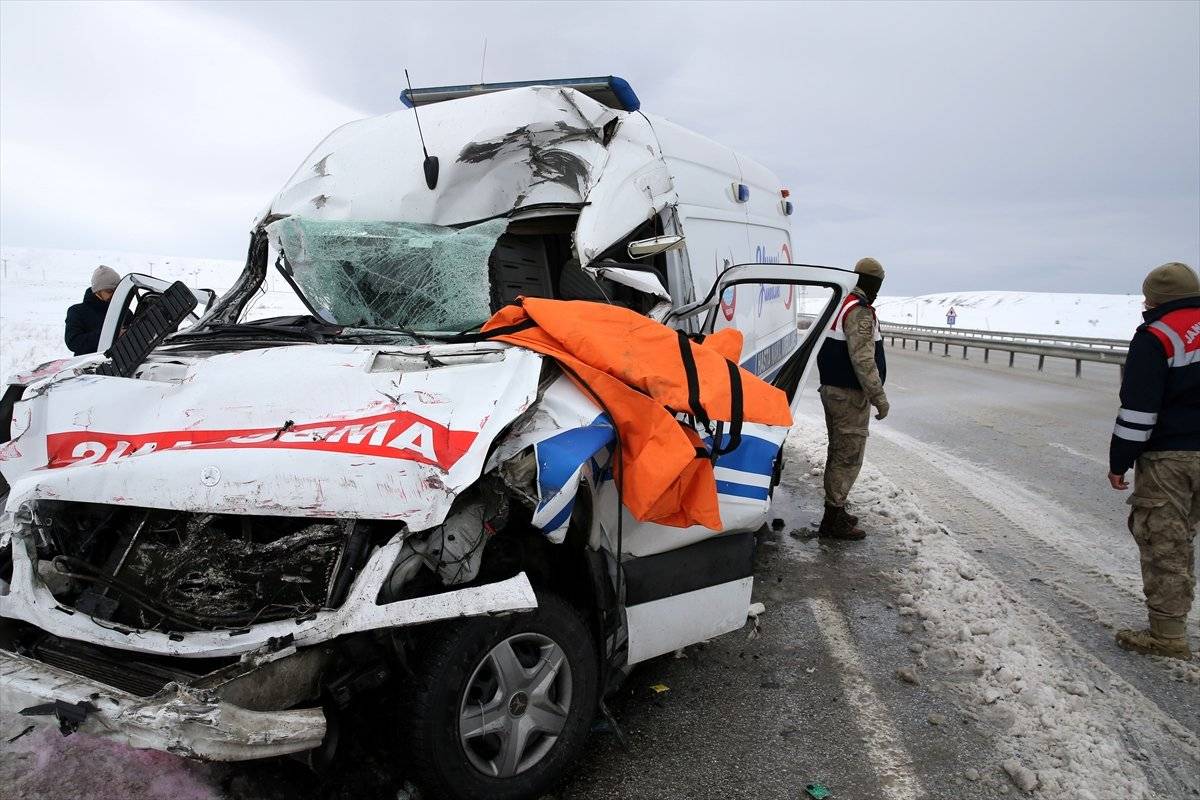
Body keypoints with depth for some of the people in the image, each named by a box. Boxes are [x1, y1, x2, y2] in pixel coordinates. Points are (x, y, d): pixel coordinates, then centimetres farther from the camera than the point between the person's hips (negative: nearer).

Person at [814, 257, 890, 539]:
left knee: (838, 452, 18)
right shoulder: (861, 312, -18)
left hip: (831, 389, 10)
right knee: (849, 457, -4)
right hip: (850, 396, -10)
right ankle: (833, 520, 0)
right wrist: (879, 397, -19)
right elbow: (863, 360, -24)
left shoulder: (838, 305, 13)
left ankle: (835, 510, 28)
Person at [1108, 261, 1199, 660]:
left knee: (1161, 544, -1)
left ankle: (1167, 636, 3)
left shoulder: (1156, 336, -12)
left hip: (1167, 458, -8)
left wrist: (1119, 462, -9)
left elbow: (1138, 409, -15)